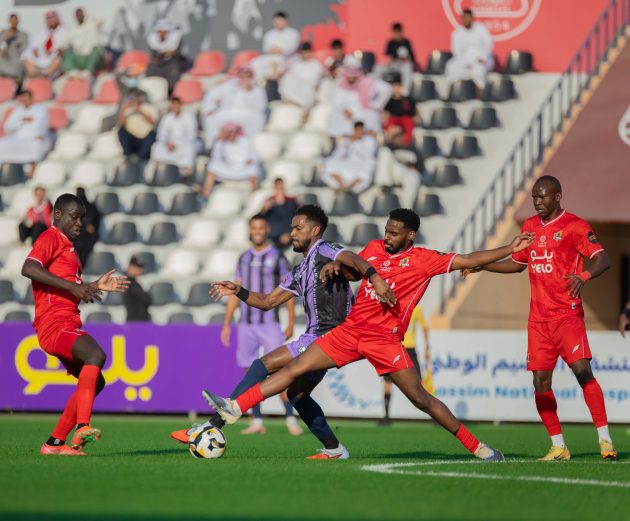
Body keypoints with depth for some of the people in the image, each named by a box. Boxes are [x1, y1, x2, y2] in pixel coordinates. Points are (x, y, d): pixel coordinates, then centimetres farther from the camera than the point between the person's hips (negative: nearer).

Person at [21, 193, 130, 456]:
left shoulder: (67, 245, 26)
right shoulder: (50, 238, -4)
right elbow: (28, 268, -23)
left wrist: (96, 286, 21)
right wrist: (73, 286, -24)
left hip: (68, 326, 10)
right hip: (54, 324, -10)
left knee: (95, 382, 12)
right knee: (96, 354, -31)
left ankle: (54, 443, 13)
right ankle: (82, 427, -44)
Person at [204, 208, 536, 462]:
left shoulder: (424, 260, -2)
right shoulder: (374, 248, 11)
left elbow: (469, 260, -4)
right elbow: (354, 271, 28)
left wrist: (510, 249, -9)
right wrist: (335, 267, 7)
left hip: (385, 340, -4)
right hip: (351, 330, 4)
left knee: (421, 399, -7)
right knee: (294, 368, -5)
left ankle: (477, 447, 6)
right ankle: (233, 409, -8)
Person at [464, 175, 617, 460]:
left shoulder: (574, 226, -6)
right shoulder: (530, 226, 14)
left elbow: (603, 260, -15)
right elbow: (517, 263, 28)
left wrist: (583, 277, -34)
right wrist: (480, 266, 20)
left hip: (568, 316, -6)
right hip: (538, 318, 6)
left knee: (582, 371, -16)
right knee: (540, 381, 1)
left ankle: (605, 440, -12)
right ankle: (558, 446, 10)